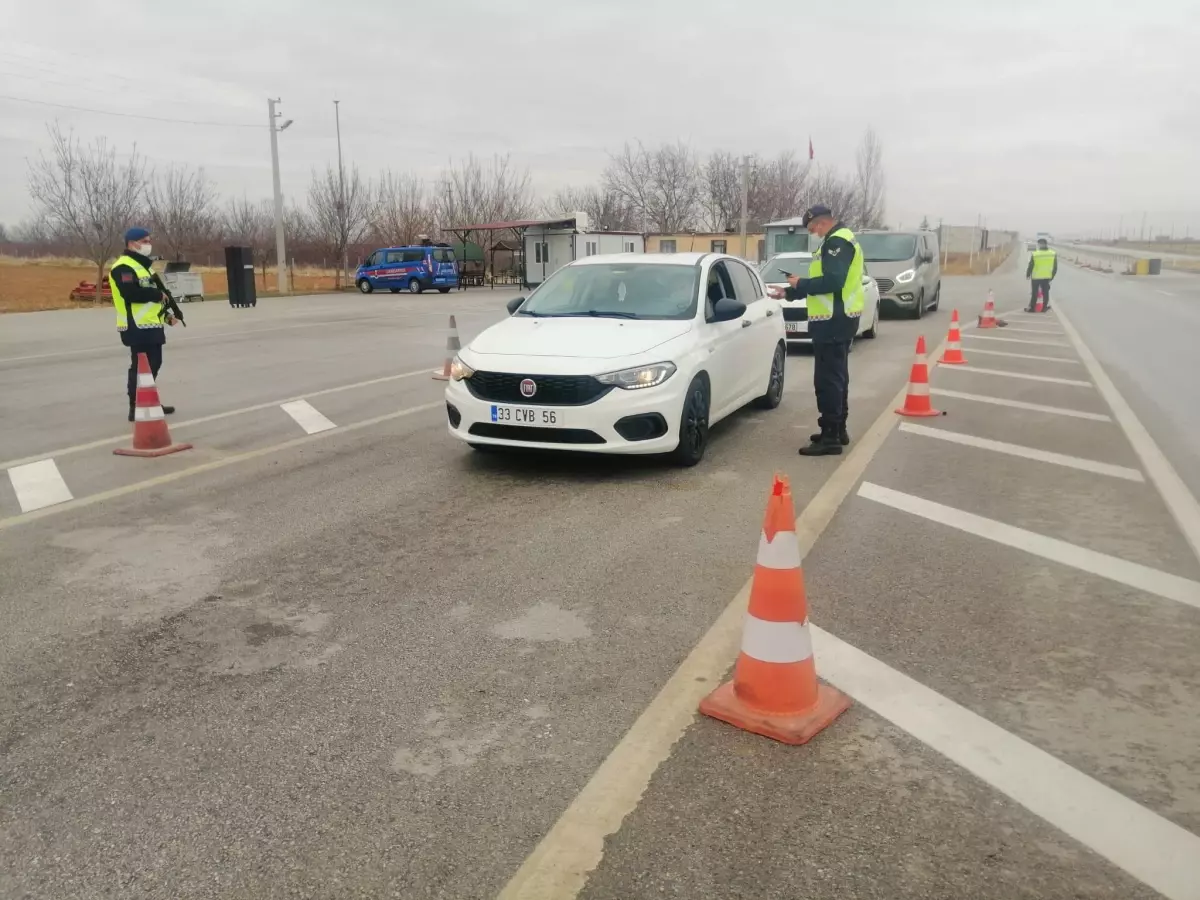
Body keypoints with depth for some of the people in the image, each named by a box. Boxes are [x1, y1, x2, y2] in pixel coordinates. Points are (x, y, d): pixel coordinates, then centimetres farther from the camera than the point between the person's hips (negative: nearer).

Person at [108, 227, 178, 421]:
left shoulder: (142, 265, 21)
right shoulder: (123, 267, -13)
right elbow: (132, 293, -28)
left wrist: (166, 314, 13)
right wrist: (158, 294, -16)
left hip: (151, 325, 10)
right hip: (138, 327, -10)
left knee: (153, 364, 16)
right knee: (141, 366, -8)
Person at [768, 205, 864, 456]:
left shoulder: (837, 242, -15)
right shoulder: (839, 240, 19)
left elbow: (831, 282, -25)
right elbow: (828, 280, 23)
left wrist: (800, 283, -12)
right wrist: (789, 292, 20)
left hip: (833, 320, -11)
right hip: (838, 319, 11)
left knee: (827, 379, -9)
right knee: (836, 377, 17)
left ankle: (830, 437, -7)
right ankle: (838, 430, 26)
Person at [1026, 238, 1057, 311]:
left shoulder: (1035, 254, -16)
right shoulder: (1053, 254, -3)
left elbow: (1030, 266, -9)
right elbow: (1055, 267, 2)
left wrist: (1028, 274, 8)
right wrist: (1052, 276, 15)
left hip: (1036, 277, -3)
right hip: (1047, 277, 3)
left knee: (1034, 293, 8)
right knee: (1045, 292, 14)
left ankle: (1032, 308, 12)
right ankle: (1044, 307, 17)